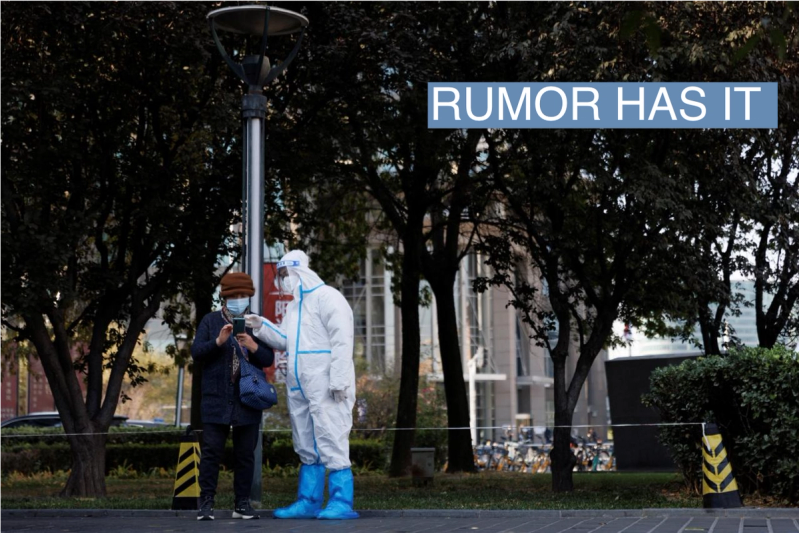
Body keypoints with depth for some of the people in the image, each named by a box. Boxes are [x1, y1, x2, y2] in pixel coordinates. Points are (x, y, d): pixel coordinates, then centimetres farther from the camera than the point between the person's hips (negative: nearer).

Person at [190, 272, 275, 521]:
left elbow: (268, 359, 4)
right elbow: (196, 353, -2)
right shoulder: (210, 321, 7)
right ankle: (206, 503, -1)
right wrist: (218, 341, -17)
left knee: (245, 454, 4)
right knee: (211, 452, -5)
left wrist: (253, 346, -16)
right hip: (217, 399, -2)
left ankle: (242, 503, 10)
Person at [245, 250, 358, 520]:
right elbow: (286, 341, 23)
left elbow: (342, 340, -16)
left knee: (331, 443, -10)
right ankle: (308, 502, 18)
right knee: (307, 448, 12)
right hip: (300, 388, 9)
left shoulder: (327, 297, -8)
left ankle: (342, 503, -8)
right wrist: (261, 326, 8)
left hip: (326, 388, -9)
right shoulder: (294, 305, 21)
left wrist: (338, 381, -21)